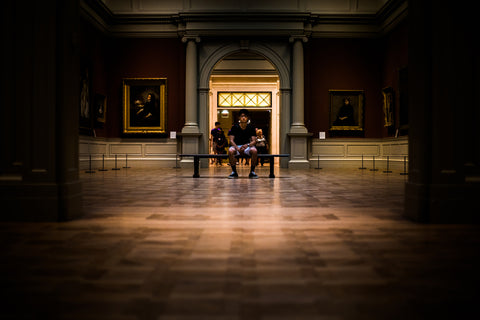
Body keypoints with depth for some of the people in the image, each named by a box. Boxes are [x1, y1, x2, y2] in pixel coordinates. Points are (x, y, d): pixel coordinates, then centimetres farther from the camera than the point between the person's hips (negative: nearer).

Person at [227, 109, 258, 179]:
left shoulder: (251, 127, -3)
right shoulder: (235, 127, -5)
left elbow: (253, 141, -9)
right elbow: (231, 140, -10)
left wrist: (247, 145, -32)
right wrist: (237, 148, -29)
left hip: (248, 146, 0)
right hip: (236, 146, 0)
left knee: (254, 150, -34)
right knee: (230, 151, -35)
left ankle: (252, 172, -18)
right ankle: (234, 172, -18)